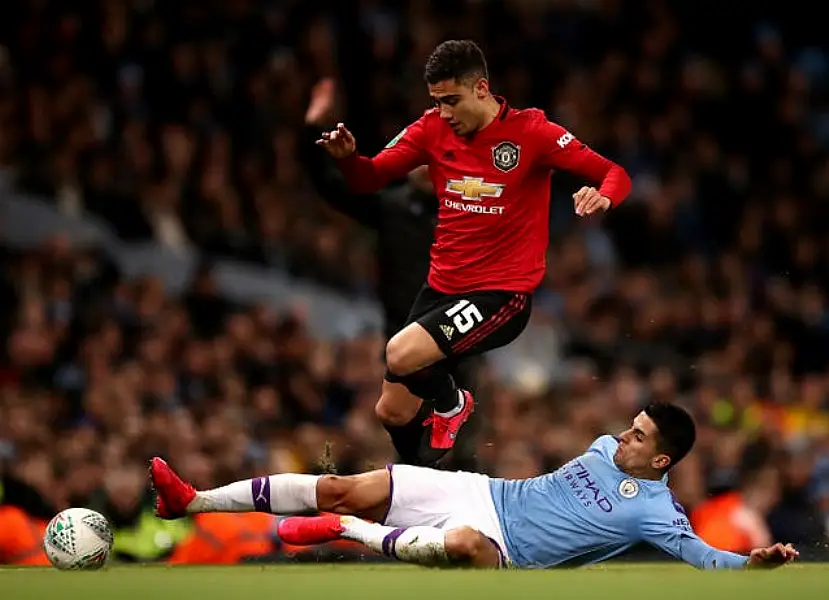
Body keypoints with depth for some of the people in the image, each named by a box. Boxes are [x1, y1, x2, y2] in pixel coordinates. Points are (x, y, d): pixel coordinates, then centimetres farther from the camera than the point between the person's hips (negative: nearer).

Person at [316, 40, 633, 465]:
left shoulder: (529, 131, -13)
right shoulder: (433, 129, 1)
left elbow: (614, 174, -14)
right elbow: (369, 179, 3)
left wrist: (602, 196, -38)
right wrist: (347, 156, -19)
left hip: (502, 293, -6)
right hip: (441, 286, 6)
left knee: (401, 355, -27)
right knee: (391, 412, 9)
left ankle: (453, 406, 6)